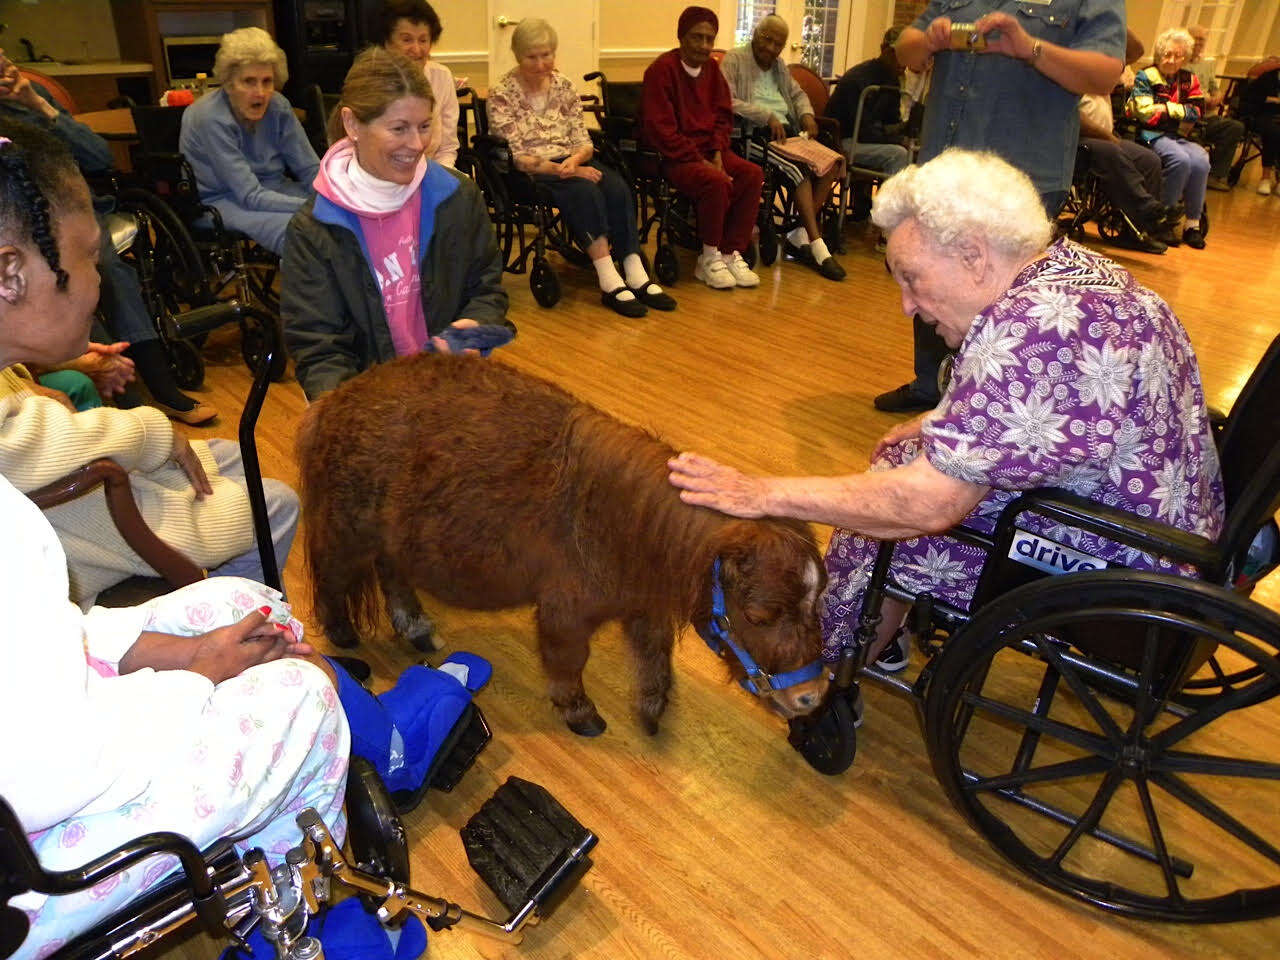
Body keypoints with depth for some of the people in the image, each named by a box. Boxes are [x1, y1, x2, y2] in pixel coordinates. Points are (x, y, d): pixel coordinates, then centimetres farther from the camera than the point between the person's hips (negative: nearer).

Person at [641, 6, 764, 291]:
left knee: (753, 174, -17)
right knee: (716, 181, -33)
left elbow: (723, 115, 16)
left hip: (709, 151, 7)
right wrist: (700, 162, -18)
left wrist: (718, 154, -4)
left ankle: (731, 254, -12)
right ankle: (709, 259, -15)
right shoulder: (661, 70, -9)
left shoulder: (712, 68, 12)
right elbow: (661, 130, -15)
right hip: (674, 157, -7)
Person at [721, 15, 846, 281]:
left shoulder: (779, 66, 25)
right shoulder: (734, 60, 2)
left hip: (787, 132, 8)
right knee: (798, 169, -32)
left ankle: (799, 237, -15)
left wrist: (807, 114, 11)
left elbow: (798, 94, 35)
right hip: (753, 134, -7)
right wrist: (767, 117, -18)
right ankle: (817, 246, -26)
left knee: (833, 162, -17)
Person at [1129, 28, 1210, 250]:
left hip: (1179, 136, 4)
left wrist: (1166, 108, -5)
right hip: (1151, 135, -4)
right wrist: (1180, 110, -2)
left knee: (1200, 161, -26)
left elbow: (1197, 113, 5)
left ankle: (1193, 224, -17)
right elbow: (1145, 113, -10)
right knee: (1180, 159, -32)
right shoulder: (1145, 77, 3)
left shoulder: (1189, 80, 16)